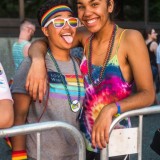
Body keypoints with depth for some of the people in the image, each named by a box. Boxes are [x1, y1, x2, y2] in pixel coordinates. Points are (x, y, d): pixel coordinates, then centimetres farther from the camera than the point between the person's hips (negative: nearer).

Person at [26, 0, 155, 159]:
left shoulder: (130, 38, -15)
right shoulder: (84, 36, -3)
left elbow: (148, 94, -16)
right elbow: (40, 43, -3)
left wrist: (110, 110, -31)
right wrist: (38, 60, -25)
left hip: (113, 141, -4)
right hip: (83, 136, 4)